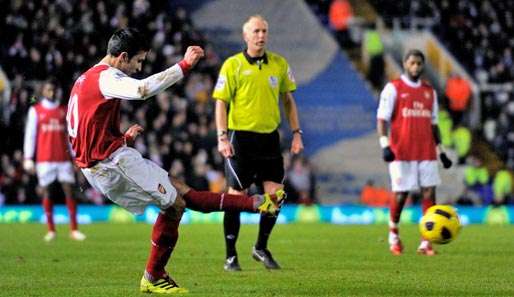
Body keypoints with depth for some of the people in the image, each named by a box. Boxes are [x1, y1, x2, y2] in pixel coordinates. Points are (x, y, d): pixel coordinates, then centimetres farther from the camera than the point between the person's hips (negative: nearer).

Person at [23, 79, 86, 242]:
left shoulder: (64, 110, 11)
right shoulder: (35, 110, 5)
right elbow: (30, 135, 3)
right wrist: (28, 158, -3)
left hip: (63, 158, 1)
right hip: (44, 159, -1)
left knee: (69, 191, -5)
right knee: (47, 193, 1)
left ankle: (74, 229, -3)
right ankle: (51, 230, 8)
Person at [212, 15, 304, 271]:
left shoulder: (279, 64, 7)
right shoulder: (233, 65, -5)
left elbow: (288, 99, 15)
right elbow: (221, 102, -6)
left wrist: (296, 132, 8)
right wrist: (222, 137, -15)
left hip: (269, 138, 4)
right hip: (241, 138, -4)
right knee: (236, 197, 0)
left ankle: (261, 248, 18)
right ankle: (231, 256, 10)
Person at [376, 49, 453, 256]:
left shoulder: (429, 92, 16)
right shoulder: (393, 88, 1)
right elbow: (382, 118, -4)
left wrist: (440, 151, 18)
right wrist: (384, 144, -16)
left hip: (427, 152, 4)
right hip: (401, 152, -4)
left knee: (429, 192, -5)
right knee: (400, 194, -1)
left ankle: (426, 243, -4)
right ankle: (393, 235, 22)